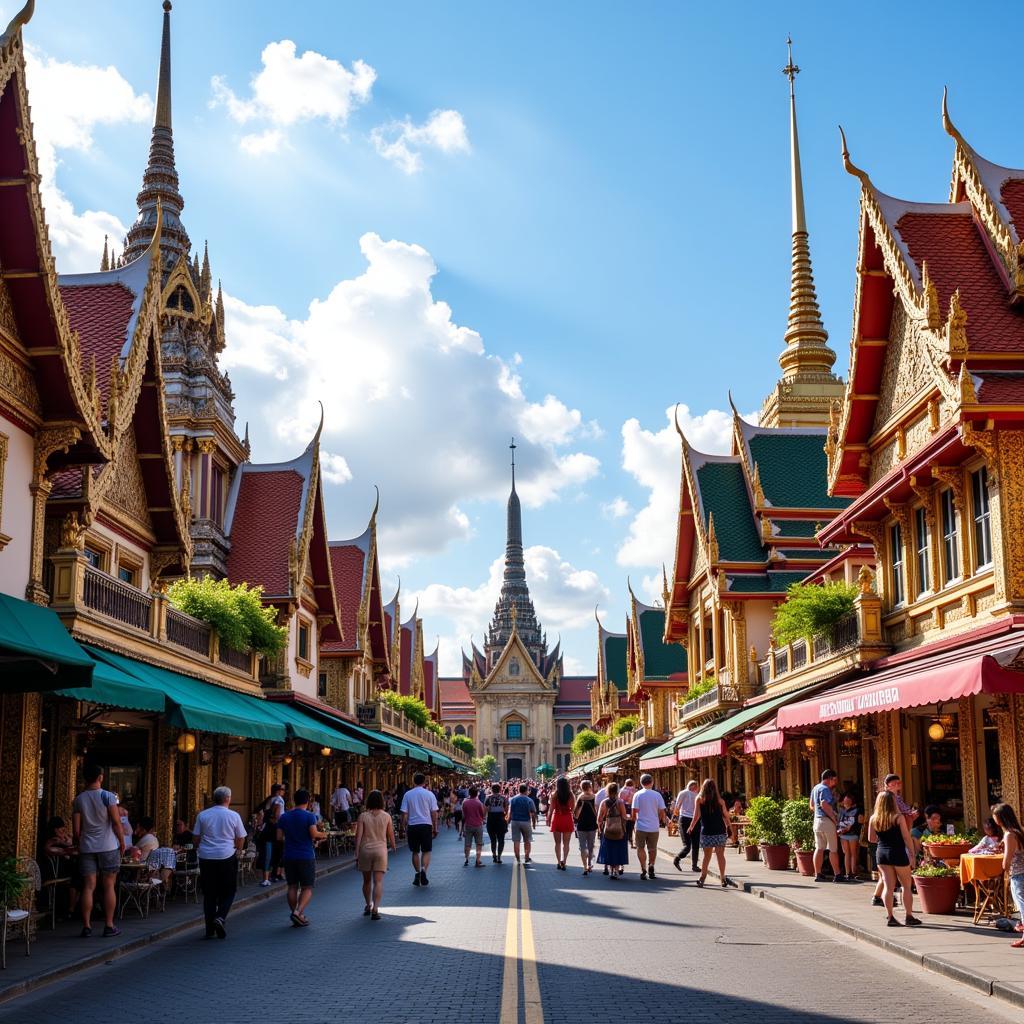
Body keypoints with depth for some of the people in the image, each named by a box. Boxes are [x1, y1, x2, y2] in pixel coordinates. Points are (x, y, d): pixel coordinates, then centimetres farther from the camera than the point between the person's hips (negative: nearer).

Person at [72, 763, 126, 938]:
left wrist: (80, 845, 17)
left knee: (88, 887, 4)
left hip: (86, 847, 3)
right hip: (108, 847, -3)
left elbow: (76, 828, 4)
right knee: (108, 886, 4)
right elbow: (116, 822, -9)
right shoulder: (108, 796, -6)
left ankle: (86, 926, 2)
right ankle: (109, 926, 5)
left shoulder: (78, 800, 4)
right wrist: (122, 842, 1)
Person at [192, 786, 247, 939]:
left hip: (206, 858, 2)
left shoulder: (202, 815, 2)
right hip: (227, 857, -2)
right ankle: (220, 917, -12)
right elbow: (241, 840, 2)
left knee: (209, 893, 9)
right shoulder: (234, 816, -3)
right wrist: (236, 850, 21)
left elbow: (196, 838, 5)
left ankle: (209, 929, 9)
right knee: (228, 892, 10)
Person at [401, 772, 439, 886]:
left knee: (415, 852, 14)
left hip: (412, 826, 1)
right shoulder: (429, 794, -1)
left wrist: (405, 828, 11)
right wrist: (435, 829, 9)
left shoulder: (407, 794, 2)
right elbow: (434, 814, 1)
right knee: (426, 851, 6)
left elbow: (404, 814, 2)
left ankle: (417, 874, 15)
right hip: (426, 825, -1)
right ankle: (423, 869, -15)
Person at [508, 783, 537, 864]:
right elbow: (533, 814, -8)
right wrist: (534, 823, 4)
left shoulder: (512, 799, 1)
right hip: (526, 822, -1)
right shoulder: (529, 800, -6)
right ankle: (527, 859, 12)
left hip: (515, 822, 1)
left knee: (516, 841, 4)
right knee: (527, 841, 13)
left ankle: (517, 860, 4)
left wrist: (508, 821, 7)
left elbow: (510, 812, -1)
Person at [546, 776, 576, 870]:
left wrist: (548, 820, 3)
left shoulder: (554, 794, -8)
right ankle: (563, 861, -10)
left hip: (557, 818, 0)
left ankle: (558, 862, 12)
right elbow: (573, 808, -5)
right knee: (566, 843, 7)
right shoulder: (570, 794, -6)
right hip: (568, 819, 0)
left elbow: (551, 809, -7)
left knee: (558, 842, 13)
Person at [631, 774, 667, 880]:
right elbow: (662, 811, 1)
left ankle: (643, 869, 2)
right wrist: (661, 821, 19)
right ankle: (651, 866, 3)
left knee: (641, 848, 10)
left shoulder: (637, 795, -6)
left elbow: (634, 811, -8)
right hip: (654, 827, 2)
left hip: (641, 826, -2)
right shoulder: (657, 795, -2)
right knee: (652, 849, 17)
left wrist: (634, 820, 10)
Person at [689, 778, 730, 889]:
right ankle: (723, 878, 1)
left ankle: (702, 879, 7)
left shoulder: (699, 799, -2)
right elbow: (726, 816, 5)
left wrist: (691, 828, 6)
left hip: (706, 832, 0)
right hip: (720, 832, 0)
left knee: (707, 856, 10)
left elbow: (696, 816, -5)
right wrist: (728, 828, 17)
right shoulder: (720, 801, 1)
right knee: (720, 855, 4)